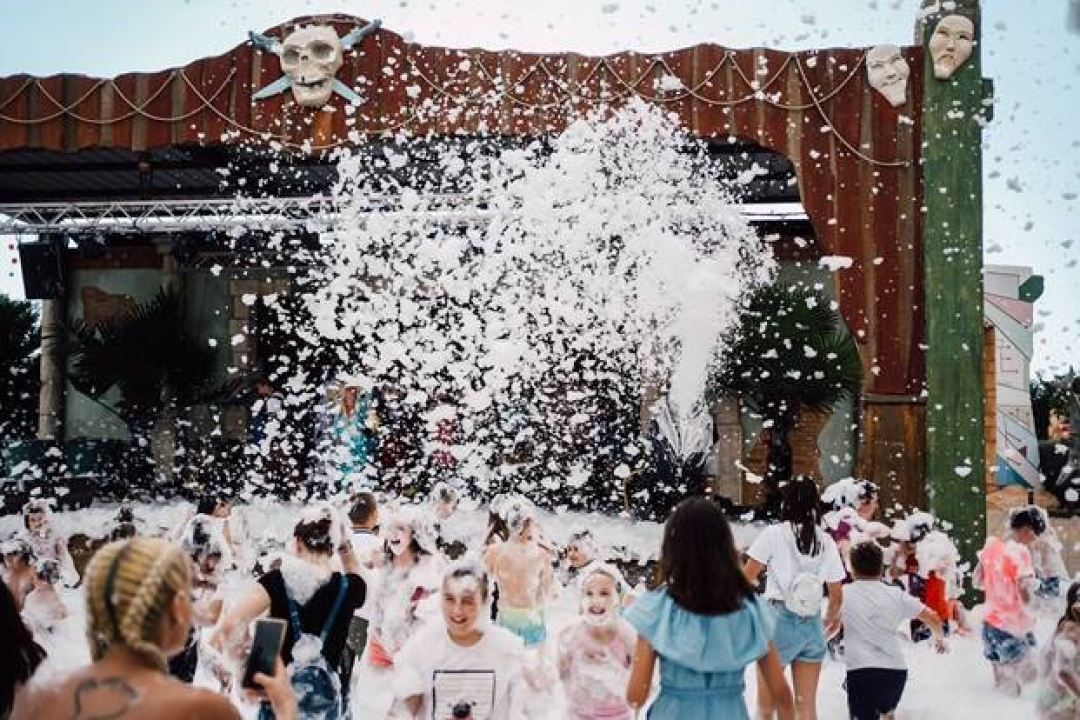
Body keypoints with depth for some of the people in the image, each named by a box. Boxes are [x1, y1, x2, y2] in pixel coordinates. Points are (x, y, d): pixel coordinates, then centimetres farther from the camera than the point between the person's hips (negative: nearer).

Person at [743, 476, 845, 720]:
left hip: (780, 619, -4)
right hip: (812, 624, 4)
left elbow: (746, 578, -4)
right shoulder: (826, 541, 4)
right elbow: (836, 594, 8)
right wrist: (833, 617, 26)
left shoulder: (774, 534, -5)